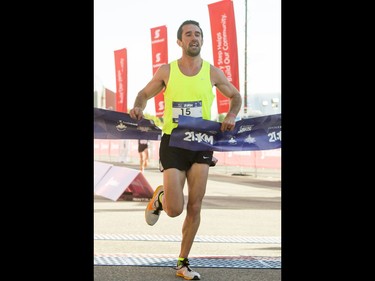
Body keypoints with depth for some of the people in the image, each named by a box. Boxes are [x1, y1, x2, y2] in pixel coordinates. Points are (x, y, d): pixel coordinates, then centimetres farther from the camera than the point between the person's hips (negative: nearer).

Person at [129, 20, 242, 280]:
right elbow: (144, 94, 13)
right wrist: (138, 108, -10)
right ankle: (159, 198, 29)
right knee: (175, 210, -10)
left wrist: (231, 116, -2)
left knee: (194, 207, 0)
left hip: (201, 143, 2)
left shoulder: (212, 72, 3)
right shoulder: (166, 71, 0)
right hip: (173, 142, -2)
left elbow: (235, 96, 18)